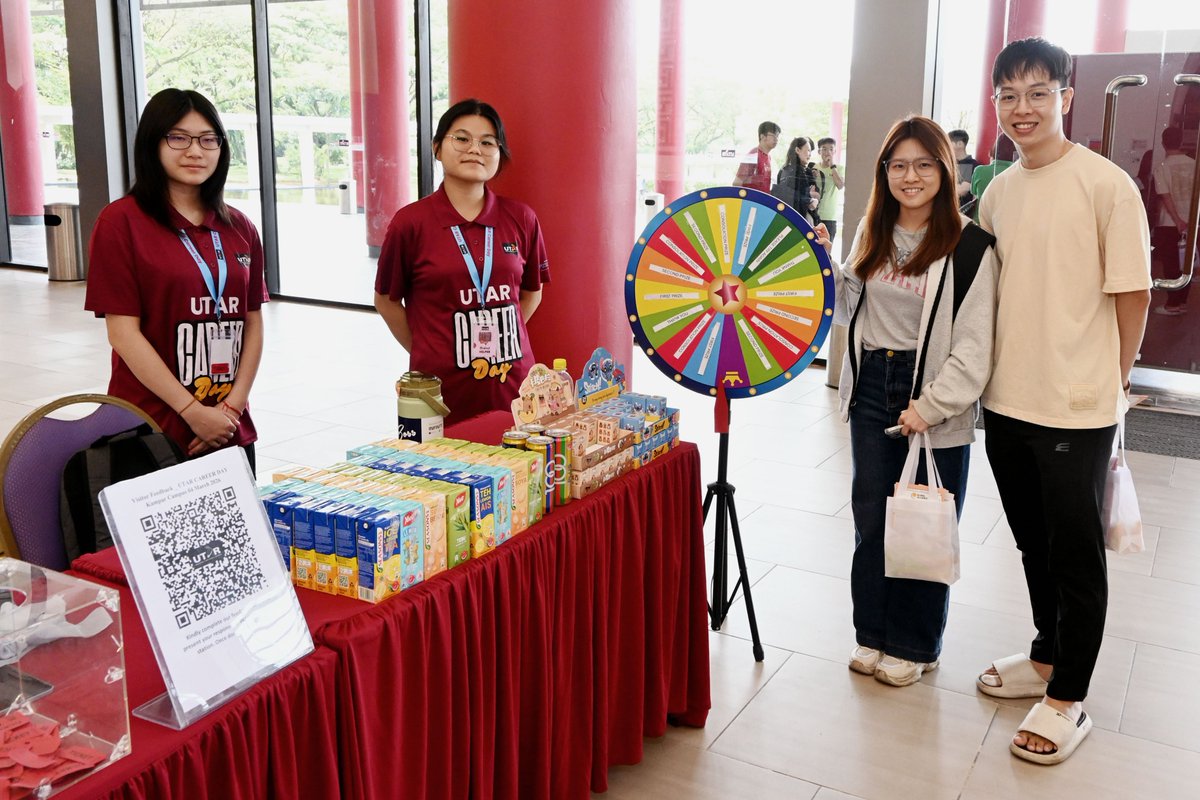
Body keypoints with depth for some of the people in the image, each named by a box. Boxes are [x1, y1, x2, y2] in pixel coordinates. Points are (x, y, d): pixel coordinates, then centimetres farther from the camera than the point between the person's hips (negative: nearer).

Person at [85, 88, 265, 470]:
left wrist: (233, 406, -5)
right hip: (152, 430, -4)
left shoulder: (239, 228, 8)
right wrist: (193, 412, -14)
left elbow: (253, 323, 7)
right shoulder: (121, 222, -6)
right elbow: (123, 332, -11)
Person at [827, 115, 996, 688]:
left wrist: (930, 406, -18)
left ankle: (914, 645, 24)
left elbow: (974, 345, -13)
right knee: (870, 515, 11)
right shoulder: (872, 234, 9)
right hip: (872, 387, 5)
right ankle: (872, 634, 28)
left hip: (934, 396, -5)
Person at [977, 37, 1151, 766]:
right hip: (1007, 403, 6)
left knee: (1076, 555, 6)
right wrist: (994, 370, 11)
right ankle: (1048, 658, 38)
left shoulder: (1106, 184, -11)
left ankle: (1069, 699, 20)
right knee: (1034, 544, 19)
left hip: (1076, 409, -6)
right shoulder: (997, 192, 7)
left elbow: (1131, 294, -7)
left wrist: (1113, 382, -1)